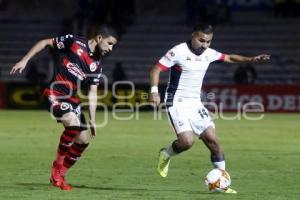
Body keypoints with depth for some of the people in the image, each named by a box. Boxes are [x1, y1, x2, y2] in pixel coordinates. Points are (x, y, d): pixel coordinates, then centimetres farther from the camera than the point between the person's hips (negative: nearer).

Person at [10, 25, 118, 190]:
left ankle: (59, 176, 20)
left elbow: (92, 93, 11)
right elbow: (44, 43, 0)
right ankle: (57, 167, -12)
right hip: (55, 95, -7)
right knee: (74, 123, -30)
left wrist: (92, 120, 6)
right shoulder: (73, 42, -8)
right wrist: (24, 60, -7)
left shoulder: (96, 65, 9)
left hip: (72, 100, 7)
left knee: (83, 141, 3)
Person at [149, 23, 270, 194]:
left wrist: (250, 59, 5)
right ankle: (166, 155, 9)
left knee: (213, 140, -3)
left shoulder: (209, 53, 5)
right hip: (177, 103, -6)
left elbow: (230, 58, 19)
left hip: (195, 104, 6)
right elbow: (156, 69, -10)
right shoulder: (178, 52, -13)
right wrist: (154, 91, -24)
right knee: (187, 141, -23)